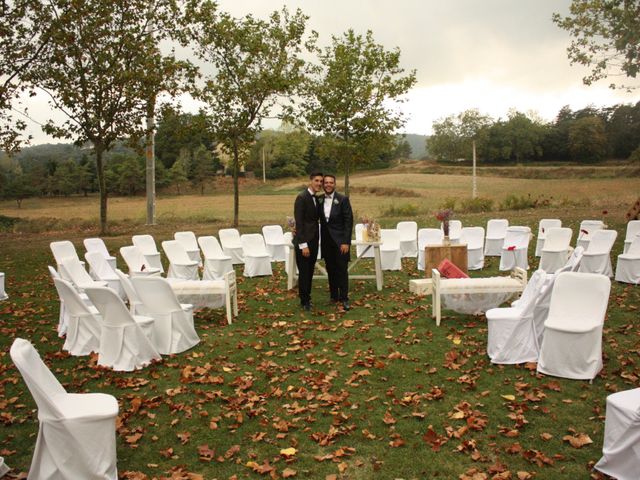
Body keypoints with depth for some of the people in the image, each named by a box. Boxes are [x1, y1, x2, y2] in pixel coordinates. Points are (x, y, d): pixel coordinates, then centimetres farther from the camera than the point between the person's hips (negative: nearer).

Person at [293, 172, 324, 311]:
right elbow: (299, 222, -18)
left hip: (313, 240, 7)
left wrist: (316, 241, 6)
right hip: (304, 242, -7)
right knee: (304, 272, 1)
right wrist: (303, 245, -20)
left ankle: (307, 298, 25)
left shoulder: (317, 198, 12)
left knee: (310, 272, 13)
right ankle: (304, 301, 13)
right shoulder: (302, 197, -14)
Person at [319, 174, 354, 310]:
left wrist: (346, 242, -15)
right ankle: (334, 296, 21)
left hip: (340, 240, -4)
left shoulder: (343, 199, -7)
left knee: (342, 270, -2)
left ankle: (344, 298, 6)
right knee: (330, 270, 10)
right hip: (326, 241, 4)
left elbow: (349, 221, -9)